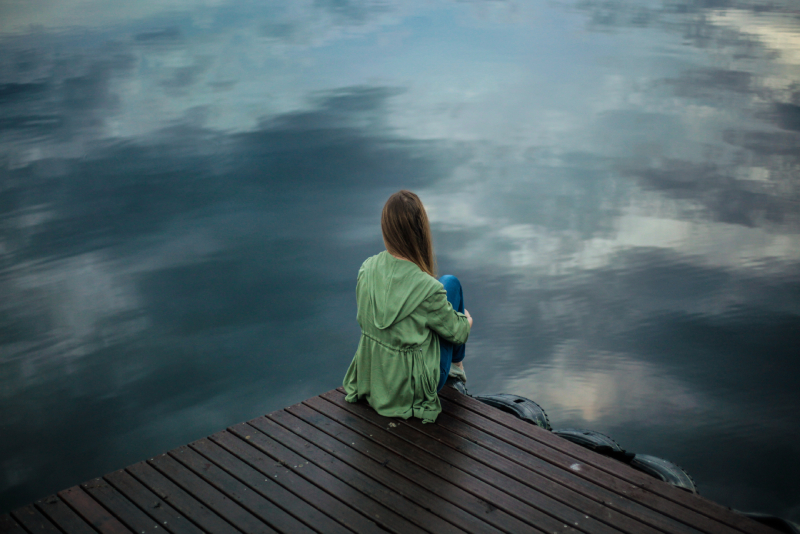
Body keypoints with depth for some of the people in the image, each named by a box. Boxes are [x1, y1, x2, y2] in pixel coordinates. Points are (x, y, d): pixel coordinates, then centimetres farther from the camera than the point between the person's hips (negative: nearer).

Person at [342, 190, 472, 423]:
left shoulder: (366, 269, -13)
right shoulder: (428, 289, -29)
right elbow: (457, 332, -11)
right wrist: (467, 320, 15)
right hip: (412, 388, -5)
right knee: (451, 283, 8)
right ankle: (457, 364, 30)